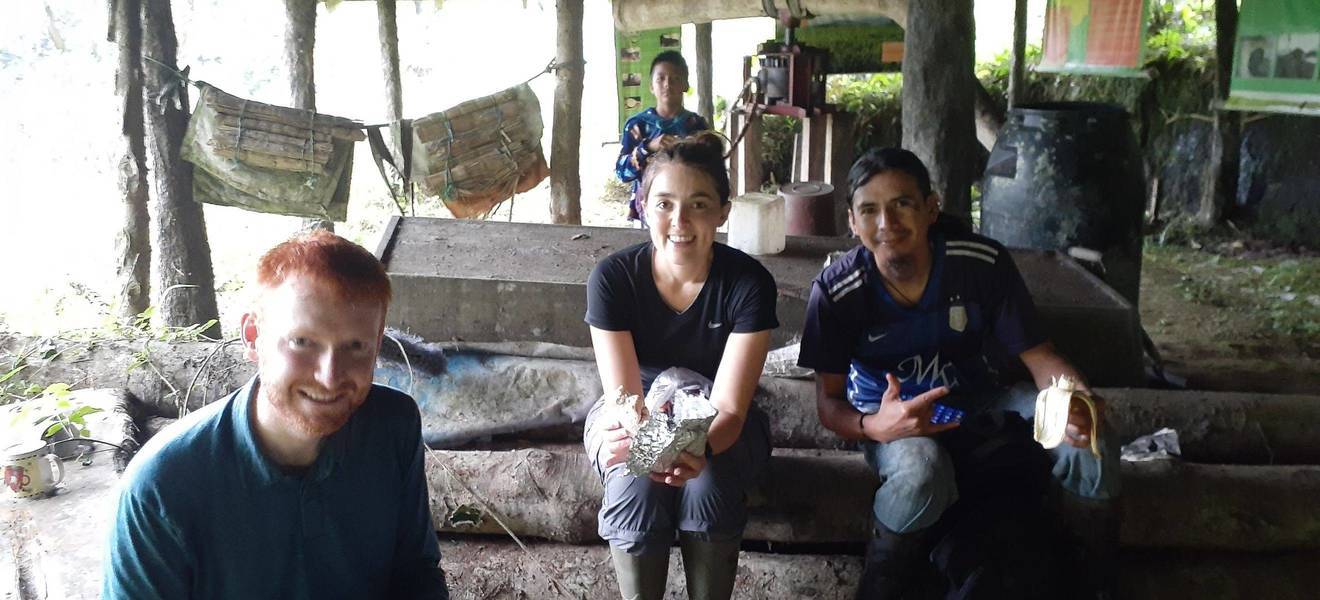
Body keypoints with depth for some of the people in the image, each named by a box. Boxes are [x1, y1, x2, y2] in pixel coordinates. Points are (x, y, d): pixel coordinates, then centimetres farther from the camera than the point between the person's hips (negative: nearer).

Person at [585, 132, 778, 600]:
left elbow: (727, 408, -24)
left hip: (718, 429, 0)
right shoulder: (613, 277, -19)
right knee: (636, 489, -31)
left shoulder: (748, 282, -21)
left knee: (708, 486, -32)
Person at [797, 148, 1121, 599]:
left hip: (977, 401, 3)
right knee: (920, 473, -38)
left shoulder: (985, 262, -18)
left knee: (1089, 443, -20)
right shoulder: (835, 291, -20)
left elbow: (1039, 356, -11)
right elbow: (829, 401, -14)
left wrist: (1079, 399, -35)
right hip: (890, 415, -3)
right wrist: (873, 426, -38)